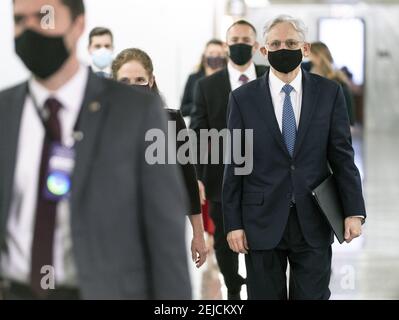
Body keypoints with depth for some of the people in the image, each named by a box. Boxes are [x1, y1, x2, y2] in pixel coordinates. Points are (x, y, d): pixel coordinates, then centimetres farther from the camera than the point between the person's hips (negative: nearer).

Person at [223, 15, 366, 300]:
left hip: (314, 223, 0)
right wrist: (233, 223, -2)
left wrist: (354, 211, -4)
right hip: (262, 222, 0)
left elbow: (342, 155, 3)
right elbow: (235, 164, 2)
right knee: (265, 296, 6)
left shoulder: (329, 93, 3)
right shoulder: (243, 98, 2)